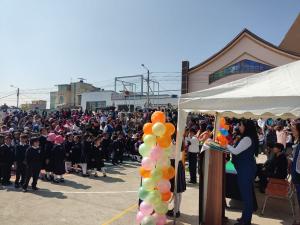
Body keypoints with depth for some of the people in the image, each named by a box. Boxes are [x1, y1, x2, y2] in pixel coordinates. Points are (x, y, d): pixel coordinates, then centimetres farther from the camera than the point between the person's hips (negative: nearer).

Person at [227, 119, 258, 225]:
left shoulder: (247, 139, -19)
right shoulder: (247, 138, 12)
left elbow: (236, 151, -21)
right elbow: (239, 151, 16)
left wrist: (226, 145, -8)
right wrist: (230, 145, 7)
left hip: (246, 169, -10)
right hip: (246, 168, 10)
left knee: (246, 193, 0)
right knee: (246, 193, 17)